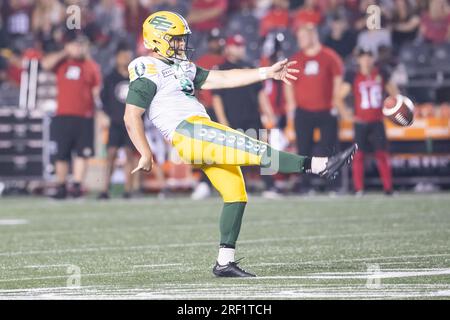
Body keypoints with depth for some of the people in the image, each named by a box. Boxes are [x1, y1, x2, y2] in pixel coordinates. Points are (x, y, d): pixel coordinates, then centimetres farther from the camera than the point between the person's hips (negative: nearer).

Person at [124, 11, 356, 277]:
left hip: (204, 132, 10)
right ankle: (319, 166, -21)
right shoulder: (148, 72, -3)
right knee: (254, 150, -18)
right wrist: (146, 155, -11)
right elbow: (131, 117, -9)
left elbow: (223, 79, 21)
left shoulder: (182, 67, 25)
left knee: (236, 194, 5)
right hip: (187, 133, -10)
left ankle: (225, 262, 8)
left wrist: (266, 73, 15)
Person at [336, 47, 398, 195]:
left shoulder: (381, 74, 4)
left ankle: (388, 188, 1)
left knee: (382, 154, -2)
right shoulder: (353, 77, -3)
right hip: (361, 122, -1)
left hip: (377, 121, 1)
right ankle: (359, 189, 2)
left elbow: (394, 93, 14)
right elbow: (340, 98, 1)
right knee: (359, 155, -2)